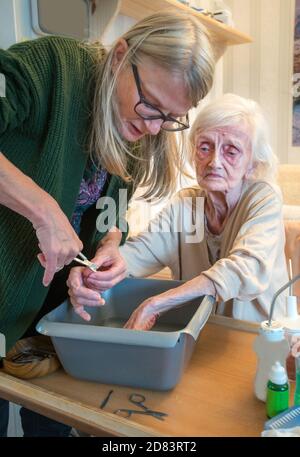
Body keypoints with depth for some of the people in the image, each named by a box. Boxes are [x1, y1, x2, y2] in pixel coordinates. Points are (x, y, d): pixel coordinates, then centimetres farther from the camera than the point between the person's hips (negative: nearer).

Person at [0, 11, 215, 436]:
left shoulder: (140, 132, -3)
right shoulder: (51, 65, -23)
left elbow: (110, 209, 5)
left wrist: (109, 248, -13)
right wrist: (44, 208, -38)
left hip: (63, 289, 5)